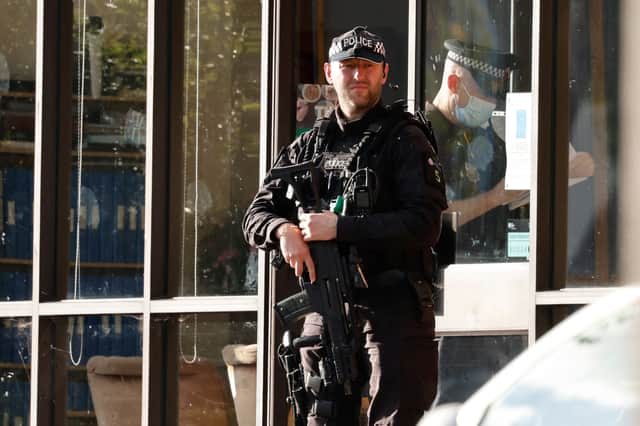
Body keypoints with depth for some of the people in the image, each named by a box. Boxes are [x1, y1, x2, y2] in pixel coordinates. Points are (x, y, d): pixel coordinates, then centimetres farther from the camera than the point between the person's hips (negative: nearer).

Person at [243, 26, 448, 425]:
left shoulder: (405, 141, 0)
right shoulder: (307, 147, 17)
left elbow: (424, 225, -12)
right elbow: (256, 216, 15)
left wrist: (341, 227, -16)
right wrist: (283, 229, -10)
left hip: (393, 308, -5)